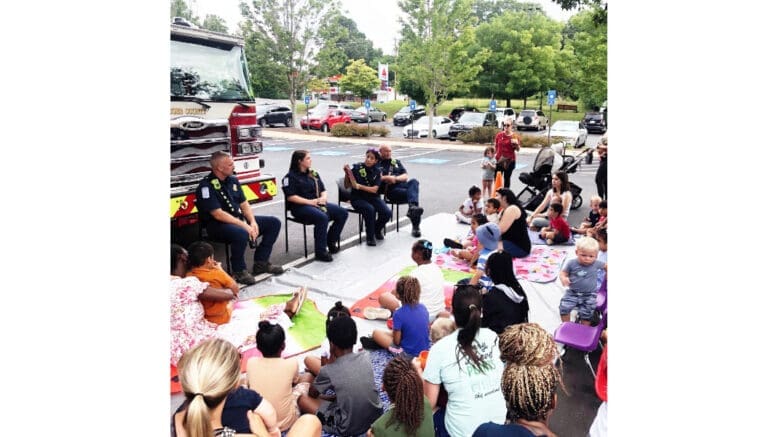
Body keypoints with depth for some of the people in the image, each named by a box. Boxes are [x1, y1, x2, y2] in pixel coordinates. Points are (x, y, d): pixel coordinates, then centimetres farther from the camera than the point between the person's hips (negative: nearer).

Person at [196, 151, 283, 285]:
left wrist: (252, 222, -8)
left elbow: (244, 204, 10)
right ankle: (239, 271, -16)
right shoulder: (206, 186, -16)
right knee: (241, 233, -40)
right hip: (217, 224, -8)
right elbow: (218, 214, -23)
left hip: (239, 219, 9)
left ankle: (260, 263, 4)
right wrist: (244, 226, -26)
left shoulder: (233, 180, 8)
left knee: (274, 223, 0)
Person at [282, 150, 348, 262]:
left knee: (342, 212, -8)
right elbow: (290, 197, -14)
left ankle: (331, 241, 5)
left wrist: (323, 198, -6)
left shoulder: (313, 174, 18)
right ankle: (320, 252, -24)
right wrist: (310, 202, -19)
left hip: (317, 204, 8)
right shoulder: (291, 177, -4)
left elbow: (323, 190, 19)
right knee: (322, 217, -35)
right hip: (300, 207, -7)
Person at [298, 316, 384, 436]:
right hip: (376, 417, 5)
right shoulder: (366, 356, -7)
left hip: (349, 428, -5)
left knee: (302, 398, 5)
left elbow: (312, 394, 4)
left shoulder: (328, 371, -17)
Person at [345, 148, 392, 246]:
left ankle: (377, 229, 14)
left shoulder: (377, 171, 1)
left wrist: (359, 186, -22)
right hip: (358, 198, -3)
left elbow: (374, 189, -10)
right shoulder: (357, 167, -5)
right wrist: (347, 174, -20)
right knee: (370, 209, -34)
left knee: (387, 213, -20)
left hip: (373, 197, 3)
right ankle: (370, 237, -12)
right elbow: (347, 186, -3)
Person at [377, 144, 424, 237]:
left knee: (414, 181, -31)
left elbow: (406, 176, 16)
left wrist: (395, 178, -3)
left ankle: (412, 207, -54)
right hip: (390, 190, -4)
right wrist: (387, 178, -12)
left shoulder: (396, 162, 29)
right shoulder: (377, 164, 15)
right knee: (411, 193, -31)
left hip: (401, 185, 4)